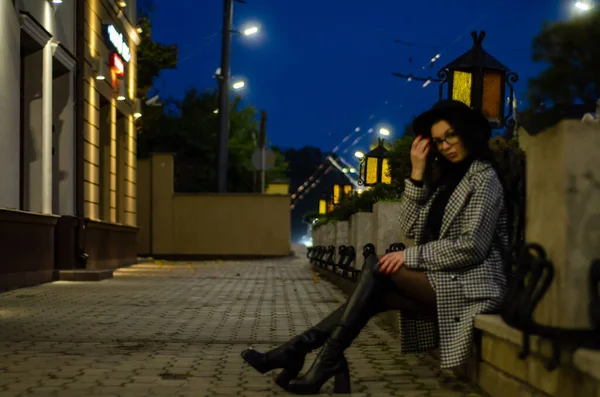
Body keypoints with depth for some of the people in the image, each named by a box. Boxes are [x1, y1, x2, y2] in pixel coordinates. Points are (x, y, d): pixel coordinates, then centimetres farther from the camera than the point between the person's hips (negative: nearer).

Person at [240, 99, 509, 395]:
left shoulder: (483, 177, -7)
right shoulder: (447, 175, 19)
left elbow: (472, 248, -18)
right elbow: (412, 229, 7)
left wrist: (410, 257, -15)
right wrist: (418, 174, -1)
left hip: (472, 284, -8)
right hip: (446, 282, 8)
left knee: (377, 267, -17)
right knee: (373, 295, -11)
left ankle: (326, 363, -20)